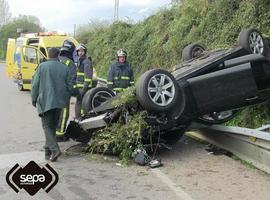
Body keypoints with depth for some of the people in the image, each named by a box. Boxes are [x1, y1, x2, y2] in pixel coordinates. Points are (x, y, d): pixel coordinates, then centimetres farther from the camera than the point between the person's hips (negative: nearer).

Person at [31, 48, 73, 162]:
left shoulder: (42, 66, -5)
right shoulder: (64, 68, 5)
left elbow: (35, 84, -4)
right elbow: (69, 86, 8)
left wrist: (34, 99, 7)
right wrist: (66, 100, 19)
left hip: (45, 101, -4)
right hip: (59, 102, 4)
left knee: (47, 125, -1)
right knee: (53, 126, 15)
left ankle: (54, 149, -17)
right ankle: (48, 148, 24)